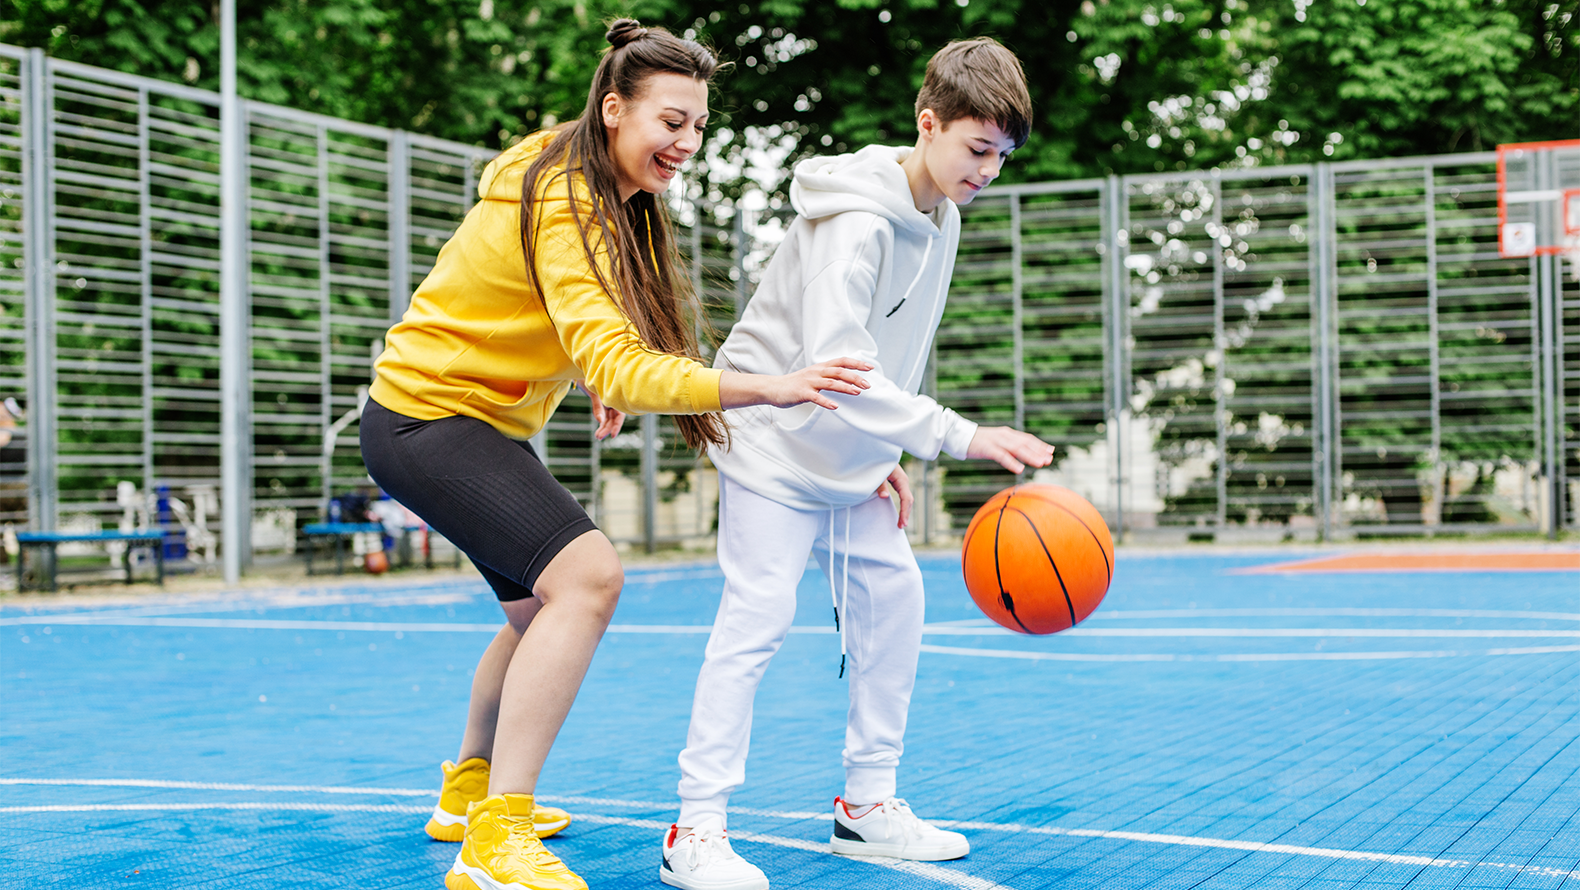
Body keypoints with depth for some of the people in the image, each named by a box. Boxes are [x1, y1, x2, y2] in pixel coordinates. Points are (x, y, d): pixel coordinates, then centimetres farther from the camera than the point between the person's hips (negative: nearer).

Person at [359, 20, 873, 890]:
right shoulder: (565, 204, -26)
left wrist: (595, 375, 7)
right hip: (427, 417, -10)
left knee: (544, 603, 22)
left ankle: (467, 792, 43)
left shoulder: (613, 196, 5)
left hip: (485, 419, 10)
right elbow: (618, 368, -38)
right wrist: (769, 388, -46)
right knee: (586, 575, -26)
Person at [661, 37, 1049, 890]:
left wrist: (886, 452, 5)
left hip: (850, 453, 9)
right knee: (757, 616, -12)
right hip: (777, 440, -9)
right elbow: (834, 364, -36)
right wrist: (957, 436, -40)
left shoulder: (940, 218, 4)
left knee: (892, 601, 6)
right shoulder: (857, 220, -25)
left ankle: (867, 804, 16)